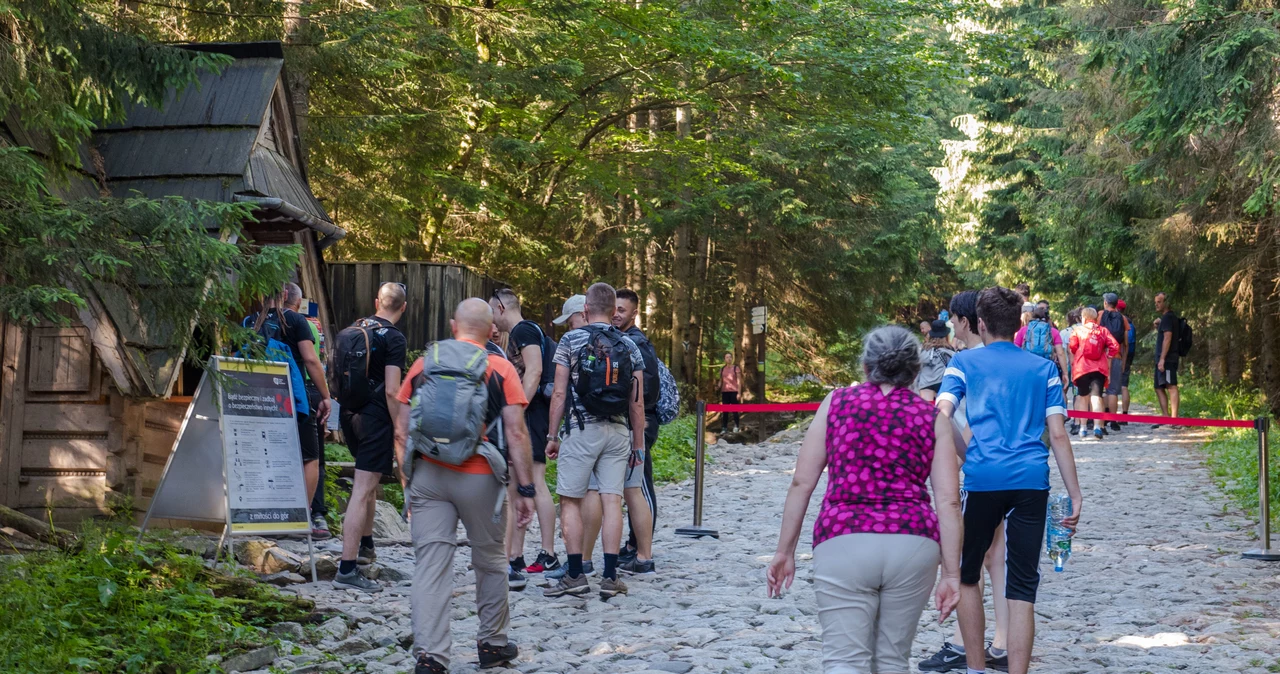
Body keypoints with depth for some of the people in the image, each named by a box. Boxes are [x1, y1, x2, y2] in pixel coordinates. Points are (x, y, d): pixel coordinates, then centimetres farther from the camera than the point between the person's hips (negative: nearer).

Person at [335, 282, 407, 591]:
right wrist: (401, 432, -11)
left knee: (370, 482, 27)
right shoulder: (393, 338, -12)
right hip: (375, 417, -8)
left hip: (350, 413, 8)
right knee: (363, 490, -9)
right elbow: (391, 391, -18)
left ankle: (364, 545, 39)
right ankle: (347, 569, -12)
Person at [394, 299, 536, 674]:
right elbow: (516, 435, -6)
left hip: (428, 475, 1)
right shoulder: (500, 370, -1)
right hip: (479, 478, -1)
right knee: (490, 561, 17)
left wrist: (410, 480, 16)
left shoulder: (423, 366, 7)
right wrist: (525, 490, -2)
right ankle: (492, 644, 28)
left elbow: (401, 433, 7)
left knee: (431, 565, 0)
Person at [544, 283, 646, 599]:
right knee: (612, 500, 3)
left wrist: (552, 436, 3)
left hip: (581, 429, -3)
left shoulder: (571, 340, -1)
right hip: (617, 431, 3)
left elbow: (559, 393, -3)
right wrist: (638, 446, 13)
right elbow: (637, 403, 6)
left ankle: (575, 575, 1)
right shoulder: (629, 346, 8)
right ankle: (611, 576, 2)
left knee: (570, 501, 3)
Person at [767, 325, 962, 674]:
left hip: (844, 542, -2)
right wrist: (951, 573, 5)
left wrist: (785, 551, 12)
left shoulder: (837, 403, 9)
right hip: (913, 544, 2)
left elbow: (802, 484, 5)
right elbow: (948, 501, 2)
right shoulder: (932, 418, 10)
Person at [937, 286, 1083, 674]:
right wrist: (1075, 496, 9)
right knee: (1022, 590, 2)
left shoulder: (964, 362, 10)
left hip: (982, 479, -1)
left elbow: (941, 416, -5)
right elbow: (1058, 435, 8)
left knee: (967, 575, 17)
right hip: (1032, 482, 1)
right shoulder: (1043, 369, 15)